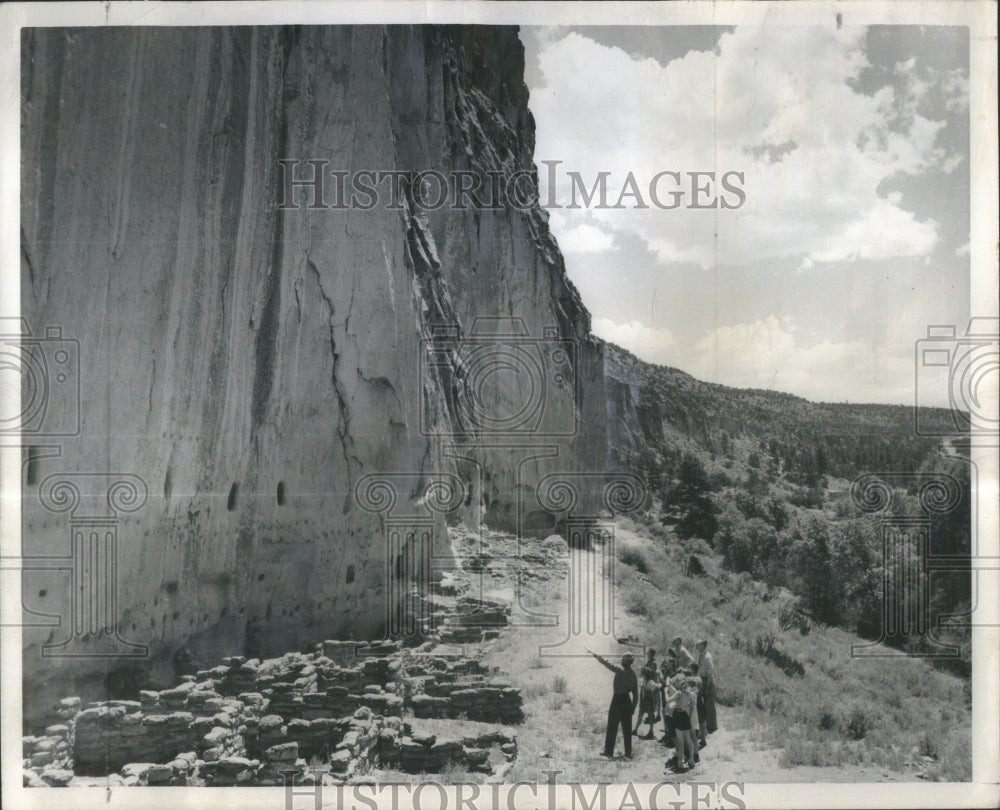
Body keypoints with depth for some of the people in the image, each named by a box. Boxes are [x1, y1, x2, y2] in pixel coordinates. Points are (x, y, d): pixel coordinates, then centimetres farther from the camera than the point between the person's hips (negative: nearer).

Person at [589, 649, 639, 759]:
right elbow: (636, 694, 9)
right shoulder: (633, 675, 7)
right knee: (627, 729, 10)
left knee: (612, 728, 4)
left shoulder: (620, 670, -13)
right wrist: (633, 707, 15)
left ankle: (609, 751, 10)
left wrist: (595, 654, -4)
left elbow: (606, 663, -13)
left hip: (617, 701, -6)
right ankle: (628, 753, 11)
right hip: (628, 702, 6)